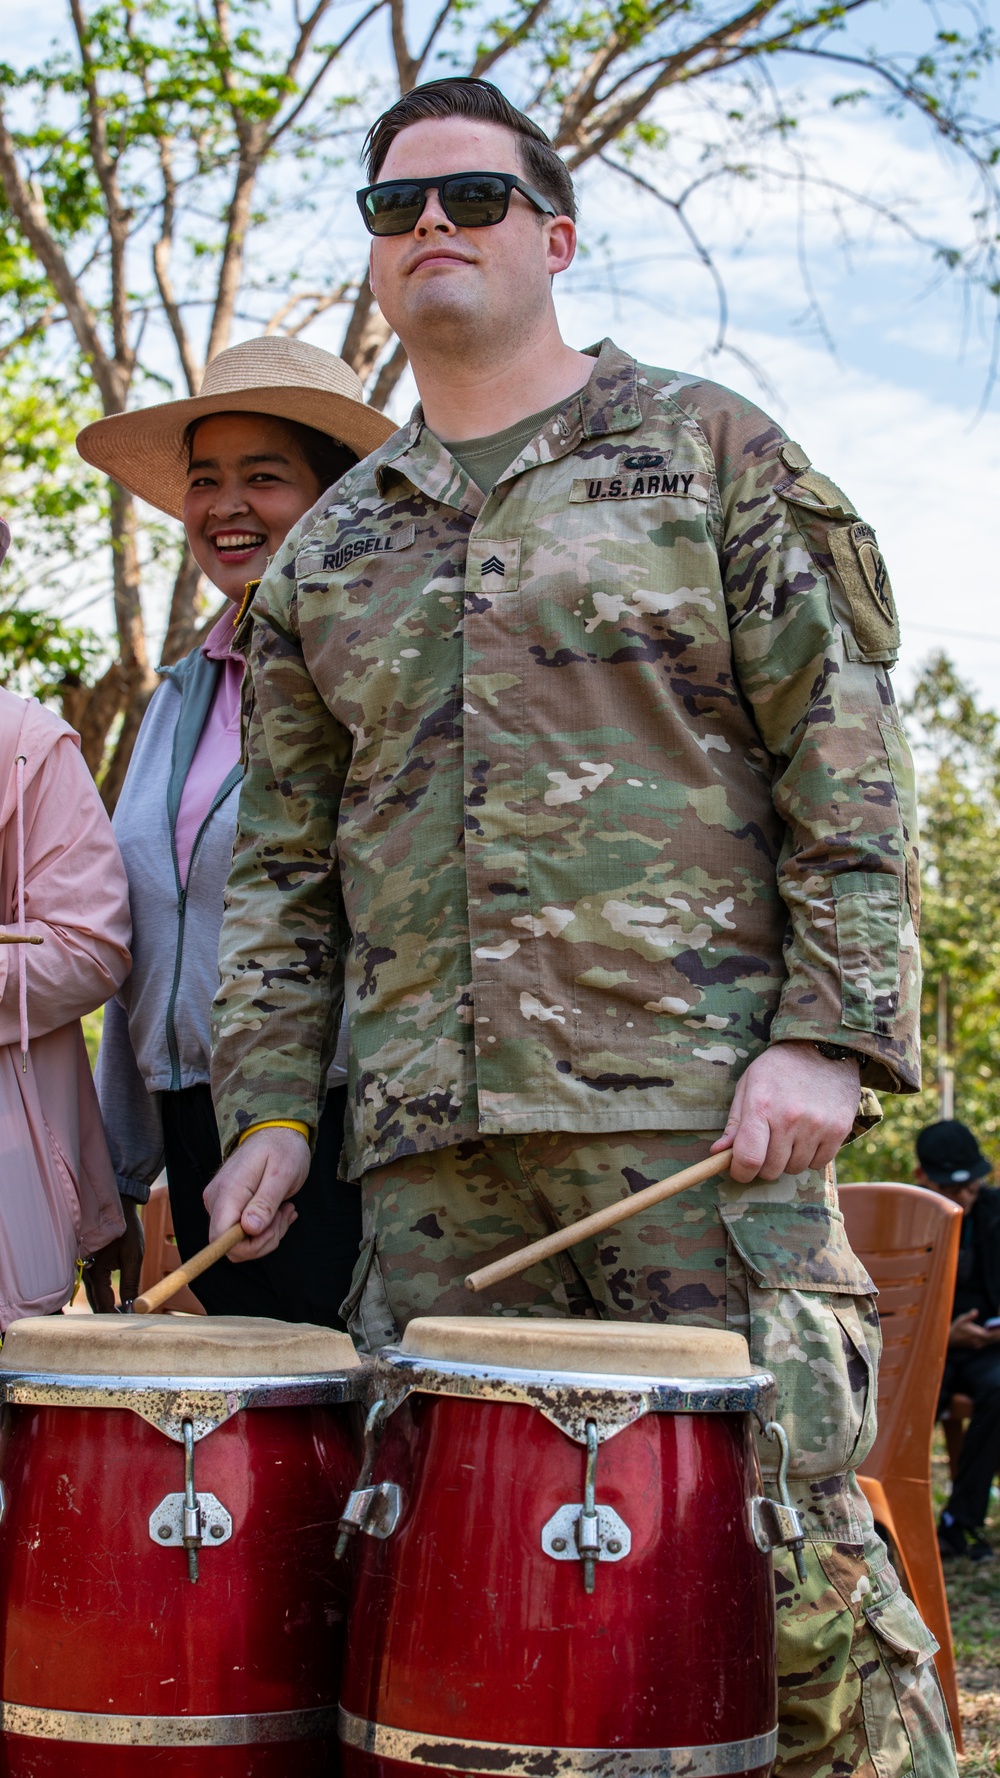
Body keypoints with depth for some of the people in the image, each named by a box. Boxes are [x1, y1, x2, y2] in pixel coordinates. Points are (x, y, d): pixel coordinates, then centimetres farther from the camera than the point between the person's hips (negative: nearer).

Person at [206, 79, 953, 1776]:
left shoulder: (709, 451, 9)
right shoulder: (325, 554, 20)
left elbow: (846, 759, 2)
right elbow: (283, 859, 19)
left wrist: (829, 1031, -10)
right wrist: (267, 1105, 7)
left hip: (699, 1098, -4)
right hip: (427, 1133, 4)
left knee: (785, 1540, -6)